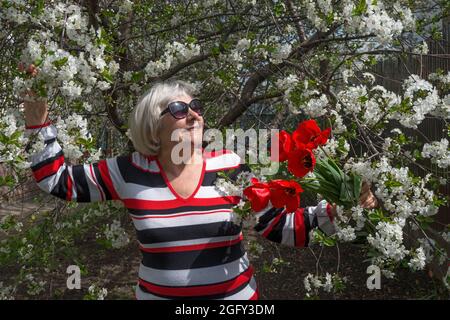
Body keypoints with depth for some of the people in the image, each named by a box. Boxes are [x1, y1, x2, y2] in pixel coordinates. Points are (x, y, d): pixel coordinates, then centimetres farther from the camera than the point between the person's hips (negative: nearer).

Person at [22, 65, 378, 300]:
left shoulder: (231, 168, -9)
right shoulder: (130, 172, -8)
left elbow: (277, 225, -7)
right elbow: (58, 180, 2)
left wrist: (333, 211, -18)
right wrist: (40, 123, -7)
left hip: (235, 297, 0)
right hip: (157, 295, 1)